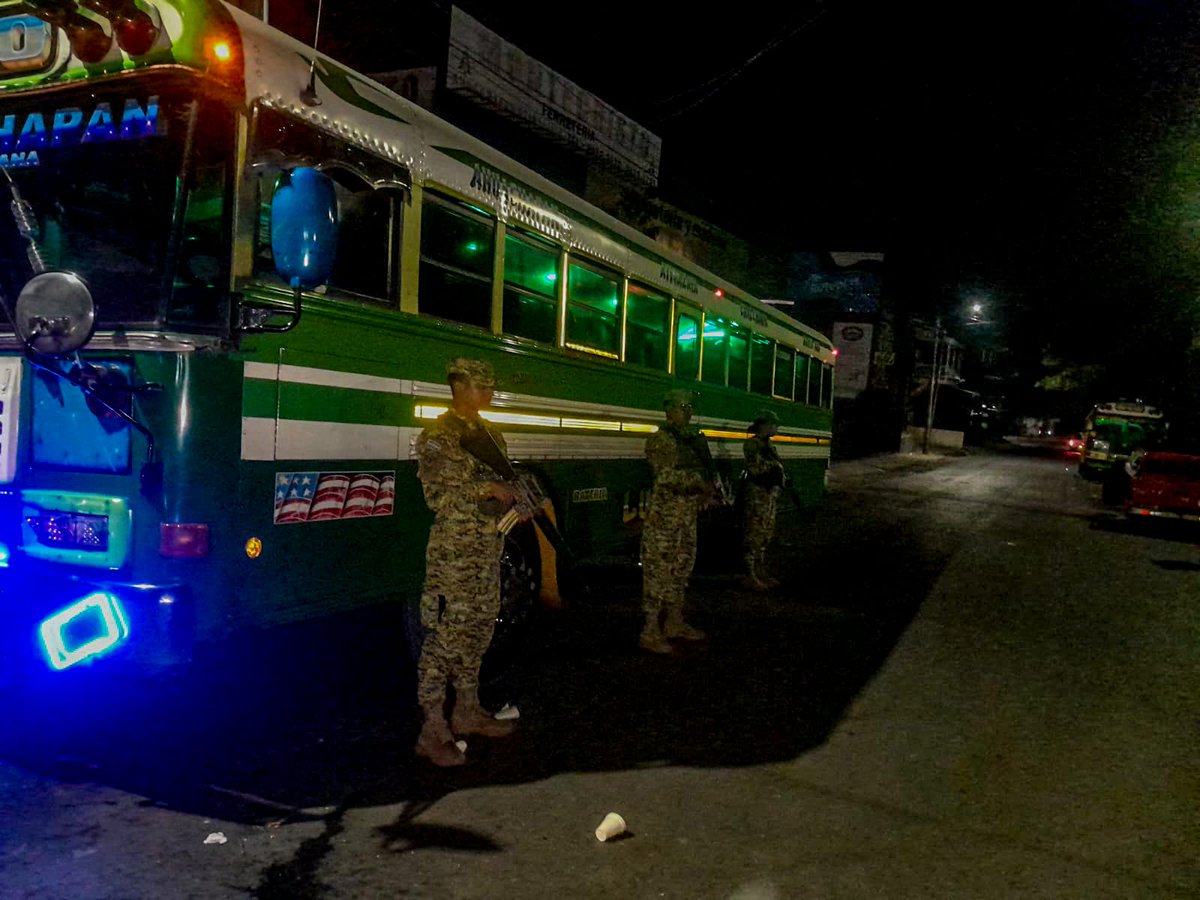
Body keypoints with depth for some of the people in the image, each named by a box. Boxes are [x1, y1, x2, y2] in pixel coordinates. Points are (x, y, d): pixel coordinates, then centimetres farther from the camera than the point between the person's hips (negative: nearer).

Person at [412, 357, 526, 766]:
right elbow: (436, 494, -16)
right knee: (445, 633, -7)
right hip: (454, 550, -8)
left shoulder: (491, 433, 15)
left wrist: (517, 503, 5)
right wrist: (486, 489, -20)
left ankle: (467, 710, 29)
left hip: (489, 546, 9)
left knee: (479, 629, 15)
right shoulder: (439, 434, -9)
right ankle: (433, 730, -2)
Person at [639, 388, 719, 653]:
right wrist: (699, 481, -17)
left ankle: (674, 623, 28)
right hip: (665, 515, -9)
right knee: (658, 570, -6)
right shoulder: (660, 439, -10)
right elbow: (666, 475, -21)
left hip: (688, 515, 9)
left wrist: (708, 488, 1)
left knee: (681, 569, 16)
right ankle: (650, 632, -2)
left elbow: (703, 471, 21)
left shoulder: (692, 439, 14)